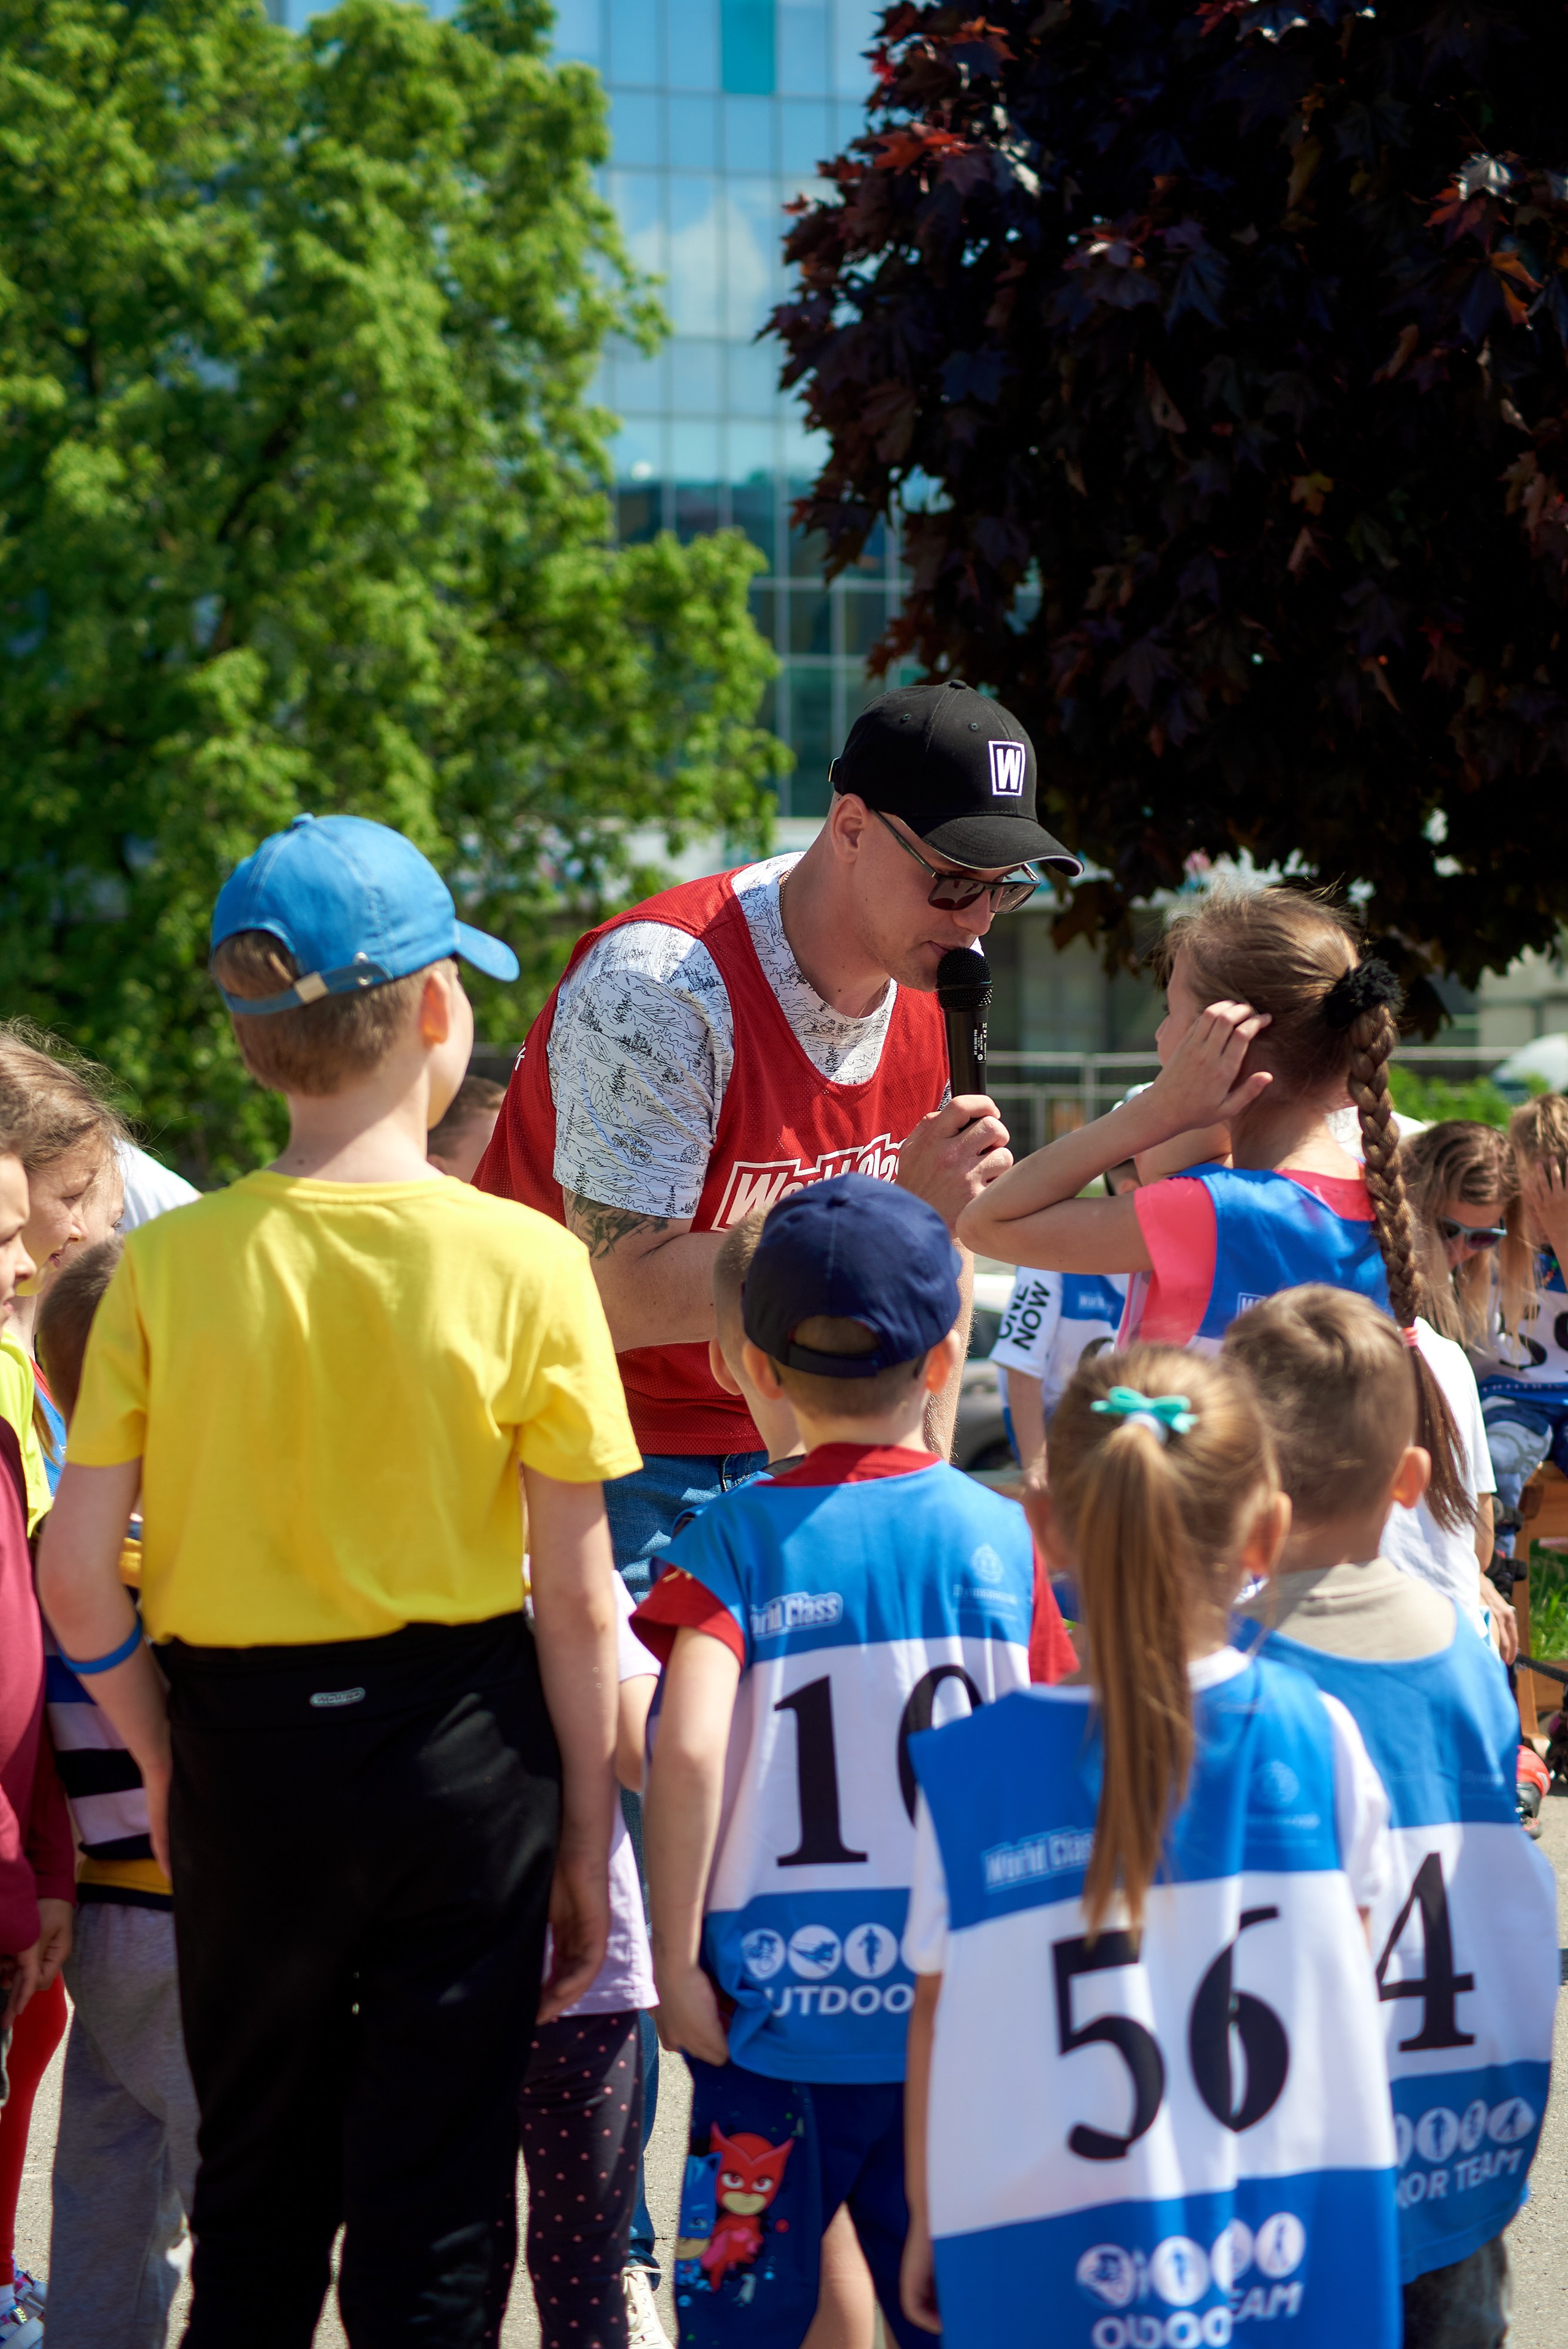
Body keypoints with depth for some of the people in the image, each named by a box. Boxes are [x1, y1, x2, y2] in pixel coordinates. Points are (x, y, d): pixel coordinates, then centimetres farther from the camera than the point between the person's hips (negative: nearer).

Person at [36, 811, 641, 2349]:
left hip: (243, 1756, 2)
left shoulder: (169, 1264, -7)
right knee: (434, 2221, 9)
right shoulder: (522, 1265, -11)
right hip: (458, 1748, -2)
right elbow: (578, 1602, -7)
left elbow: (75, 1576, -7)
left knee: (254, 2212, 18)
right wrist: (585, 1838, 3)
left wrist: (166, 1770, 8)